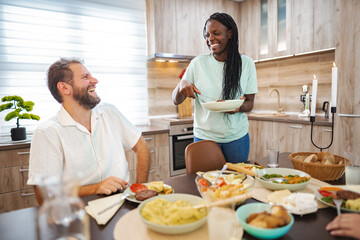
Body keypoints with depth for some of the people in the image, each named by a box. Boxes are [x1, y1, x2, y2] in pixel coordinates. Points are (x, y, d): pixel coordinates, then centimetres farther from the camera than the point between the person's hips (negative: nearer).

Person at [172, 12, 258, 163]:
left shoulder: (246, 63, -2)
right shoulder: (198, 63, -4)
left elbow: (249, 104, 1)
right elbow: (176, 101, -2)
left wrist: (239, 107, -22)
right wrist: (181, 85, -24)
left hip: (237, 136, 1)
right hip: (204, 136, 0)